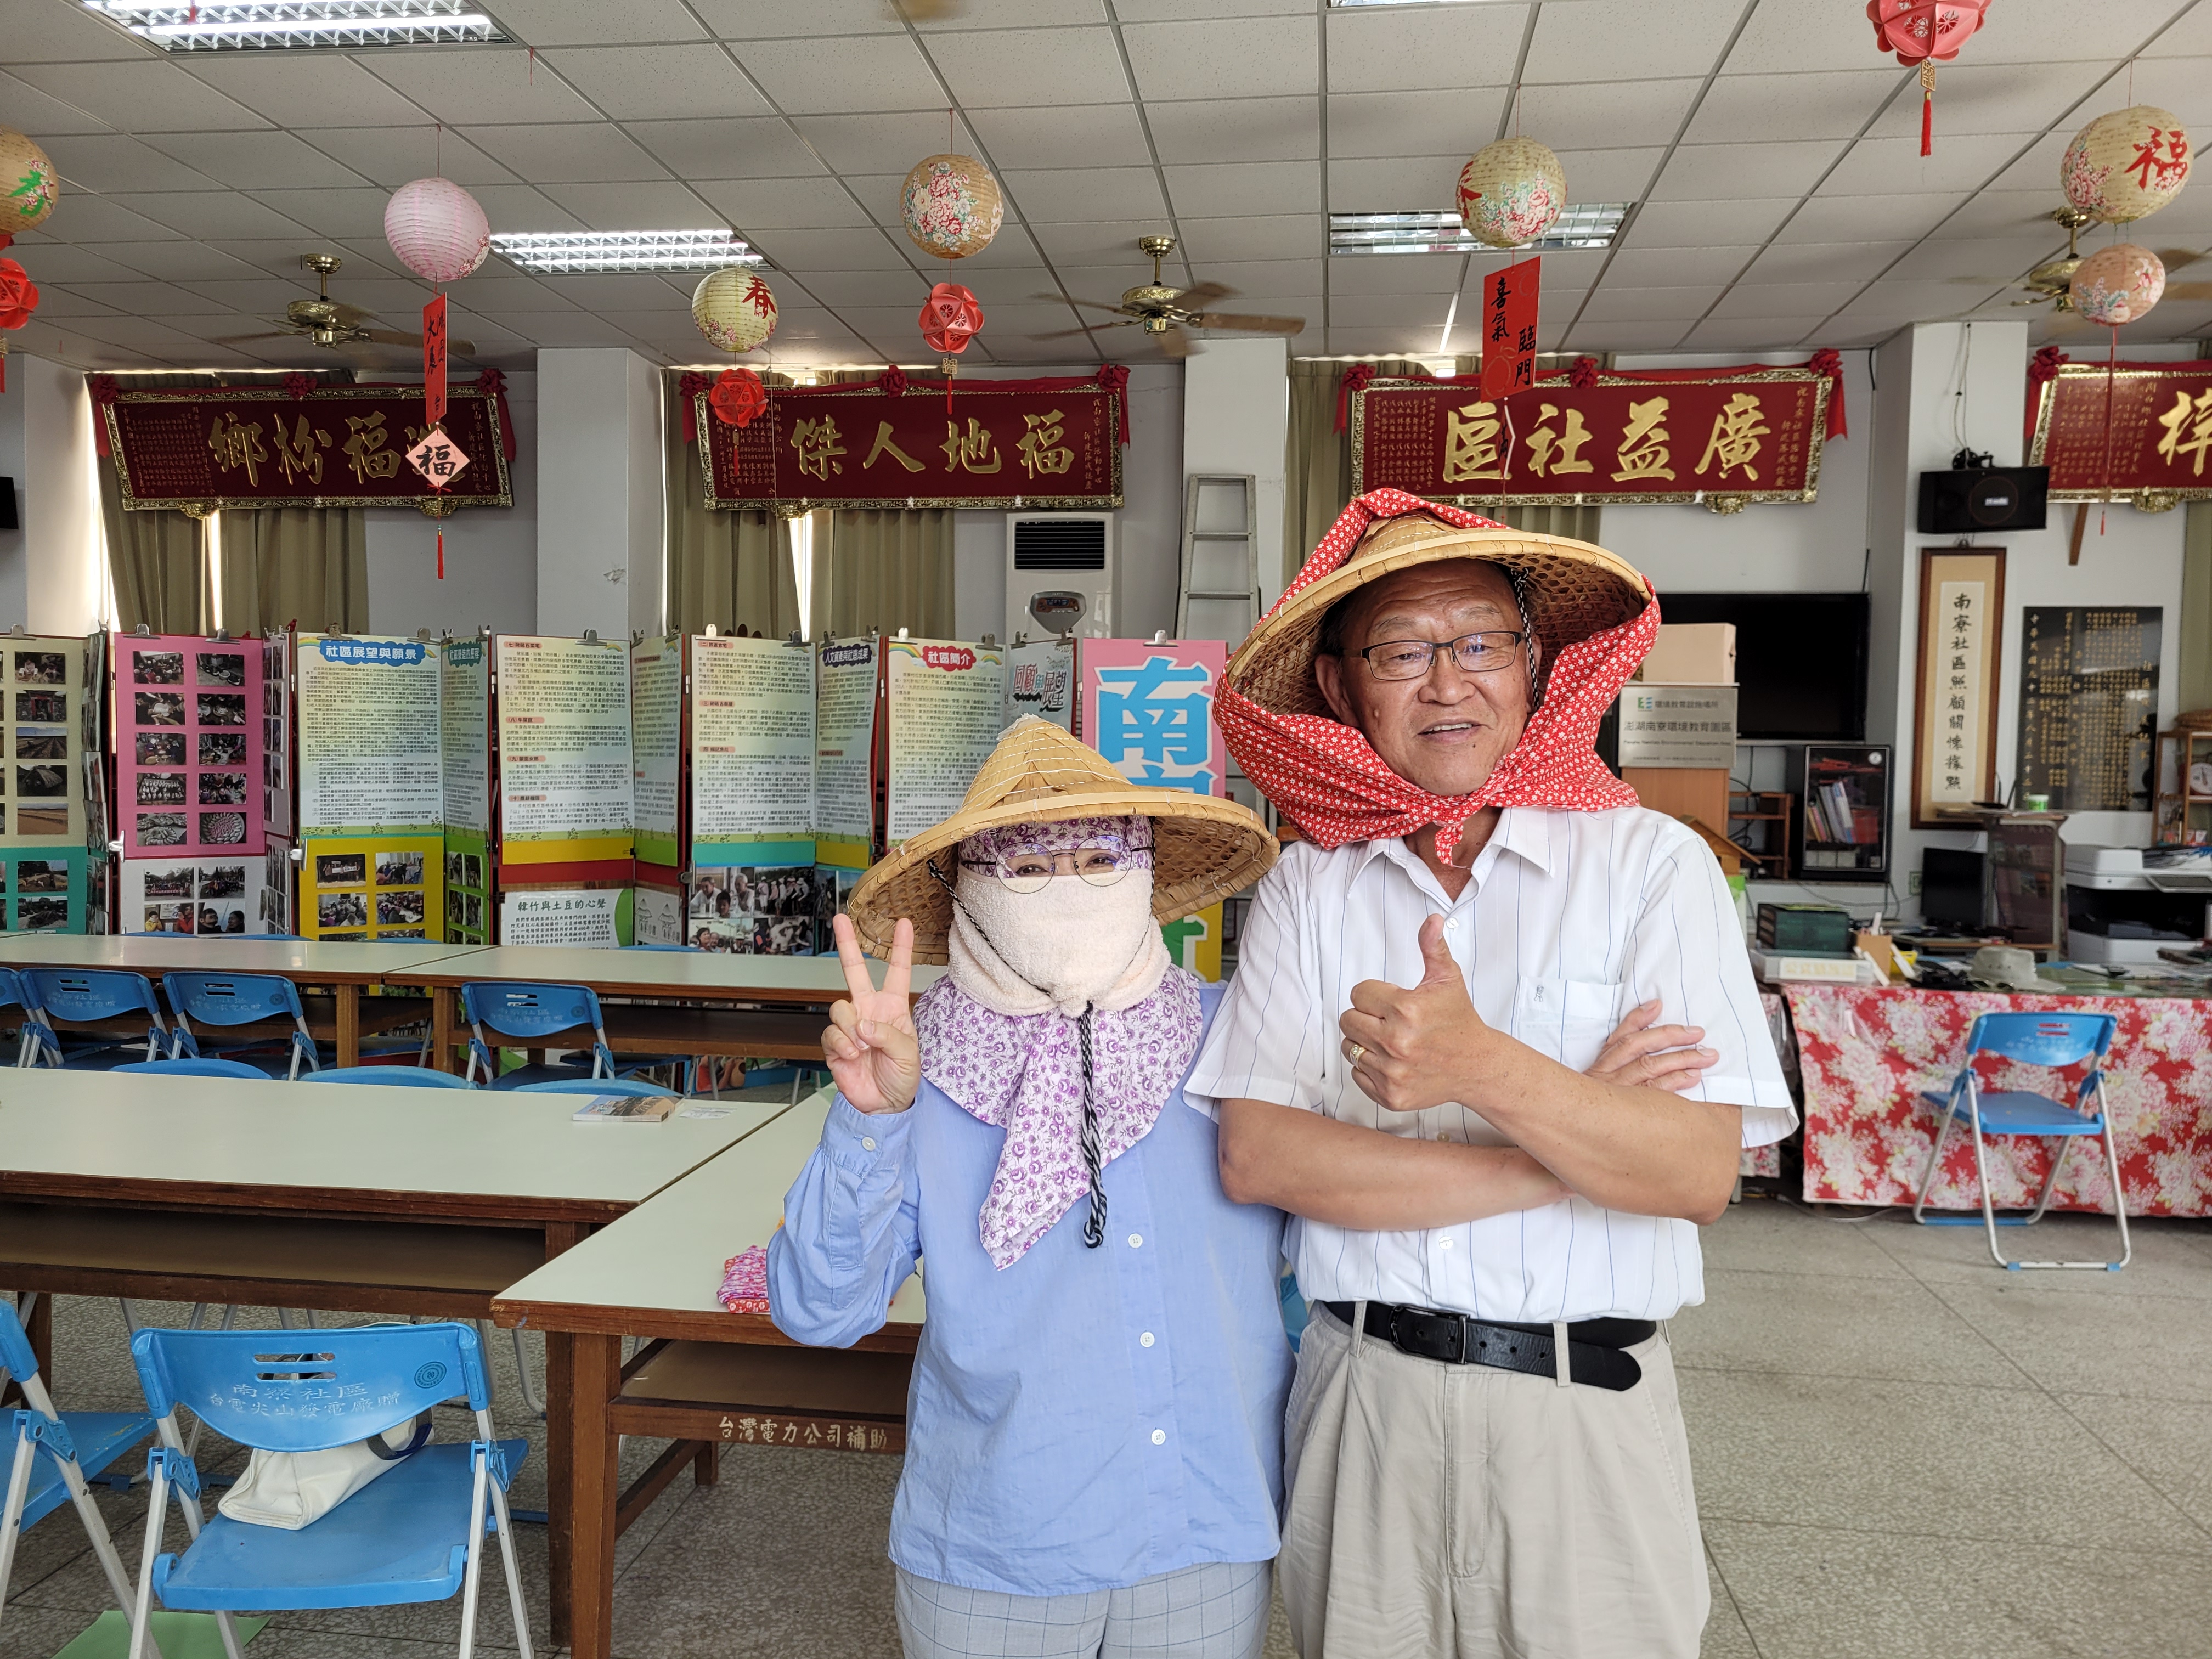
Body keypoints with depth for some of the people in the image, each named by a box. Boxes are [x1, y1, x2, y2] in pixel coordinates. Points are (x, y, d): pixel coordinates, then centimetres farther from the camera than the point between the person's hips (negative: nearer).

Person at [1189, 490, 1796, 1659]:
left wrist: (1484, 1070, -28)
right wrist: (1570, 1152, -15)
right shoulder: (1308, 888, 1)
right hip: (1360, 1399, 2)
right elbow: (1254, 1156, -10)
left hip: (1584, 1419, -1)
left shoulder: (1651, 863, -5)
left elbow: (1700, 1173, -12)